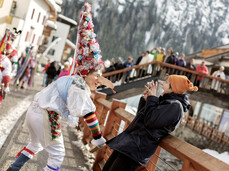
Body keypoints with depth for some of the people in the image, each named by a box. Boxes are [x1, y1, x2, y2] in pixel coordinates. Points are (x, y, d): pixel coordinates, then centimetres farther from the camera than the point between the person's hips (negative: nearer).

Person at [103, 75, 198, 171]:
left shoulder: (175, 106, -13)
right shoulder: (165, 101, 18)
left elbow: (150, 121, -21)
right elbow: (141, 115, 23)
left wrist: (152, 98, -10)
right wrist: (145, 99, 8)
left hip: (138, 149, -10)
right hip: (129, 141, 10)